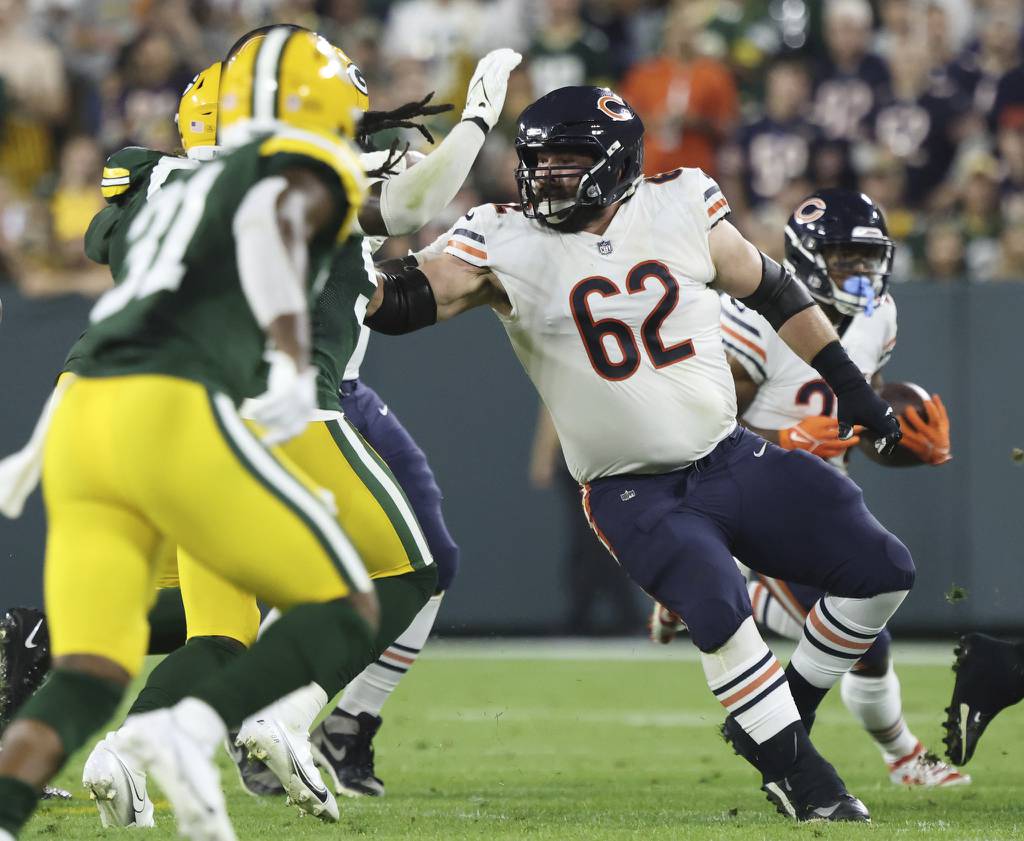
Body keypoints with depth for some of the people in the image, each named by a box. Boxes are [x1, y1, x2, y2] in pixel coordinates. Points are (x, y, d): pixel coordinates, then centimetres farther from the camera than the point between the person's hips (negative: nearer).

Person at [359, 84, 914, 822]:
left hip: (732, 460, 4)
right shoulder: (504, 246, -9)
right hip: (634, 496, -4)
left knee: (882, 571, -1)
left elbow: (771, 291, 10)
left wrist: (852, 387, 13)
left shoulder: (682, 212, -3)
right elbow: (399, 301, -18)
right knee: (718, 606, -28)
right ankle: (798, 776, -10)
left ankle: (784, 714, 17)